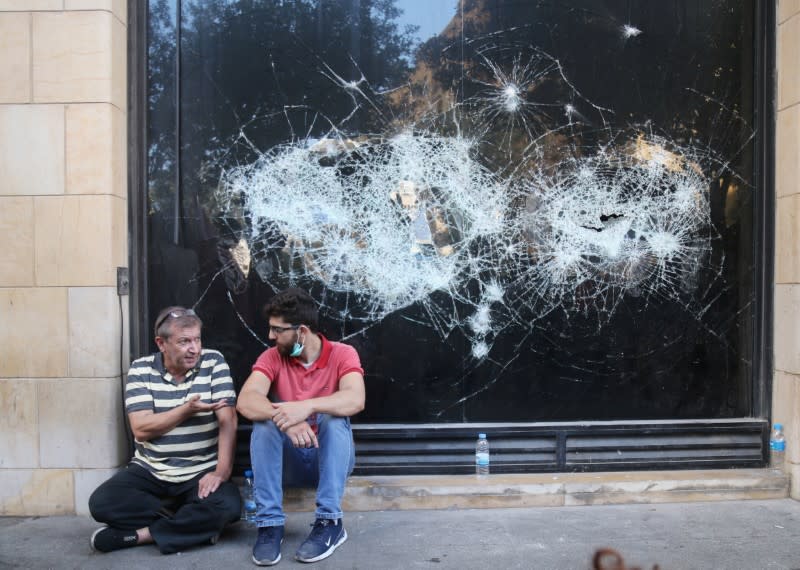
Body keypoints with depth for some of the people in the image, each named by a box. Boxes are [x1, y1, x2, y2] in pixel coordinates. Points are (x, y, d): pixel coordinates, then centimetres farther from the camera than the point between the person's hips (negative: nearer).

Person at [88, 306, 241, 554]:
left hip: (201, 471, -1)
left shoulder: (213, 362, -5)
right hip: (149, 470, 2)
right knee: (101, 502, -21)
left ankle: (137, 534, -13)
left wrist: (221, 471, -22)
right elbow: (141, 429, -10)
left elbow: (228, 421, -11)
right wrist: (187, 410, -22)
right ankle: (195, 526, -12)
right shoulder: (141, 370, -2)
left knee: (228, 506, -29)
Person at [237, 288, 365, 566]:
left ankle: (330, 522, -28)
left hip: (330, 457, -1)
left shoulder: (342, 354, -11)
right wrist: (285, 419, -43)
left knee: (334, 416, -31)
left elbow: (355, 400, -31)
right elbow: (246, 401, -24)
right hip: (288, 460, 2)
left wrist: (308, 406, -46)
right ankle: (270, 524, -25)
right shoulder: (272, 357, -6)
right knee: (265, 419, -26)